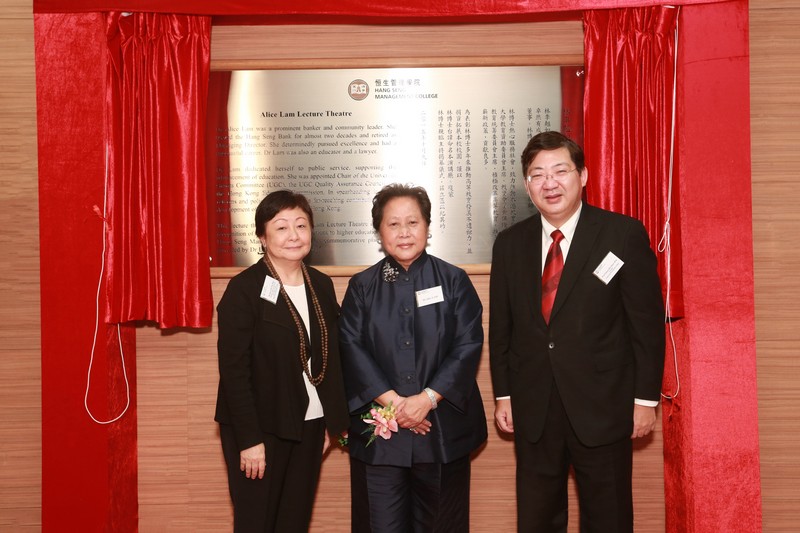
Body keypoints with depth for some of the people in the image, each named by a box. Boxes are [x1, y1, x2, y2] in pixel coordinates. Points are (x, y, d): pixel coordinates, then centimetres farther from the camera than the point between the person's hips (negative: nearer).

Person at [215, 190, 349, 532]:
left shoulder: (322, 285, 7)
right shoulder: (244, 289, -11)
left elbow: (331, 359, 11)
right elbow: (233, 370, -14)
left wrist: (332, 422, 8)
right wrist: (249, 439, -16)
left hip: (309, 426, 5)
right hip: (261, 428, -5)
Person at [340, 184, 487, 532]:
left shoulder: (453, 281, 4)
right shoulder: (362, 287, 6)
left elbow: (468, 346, -5)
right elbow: (352, 350, -3)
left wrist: (426, 399, -14)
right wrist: (393, 401, -14)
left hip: (443, 427, 0)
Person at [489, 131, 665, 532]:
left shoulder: (624, 235, -6)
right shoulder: (509, 243, 4)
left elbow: (647, 322, -5)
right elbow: (500, 327, 8)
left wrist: (646, 398, -6)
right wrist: (503, 395, 7)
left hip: (603, 407, -3)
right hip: (533, 410, 3)